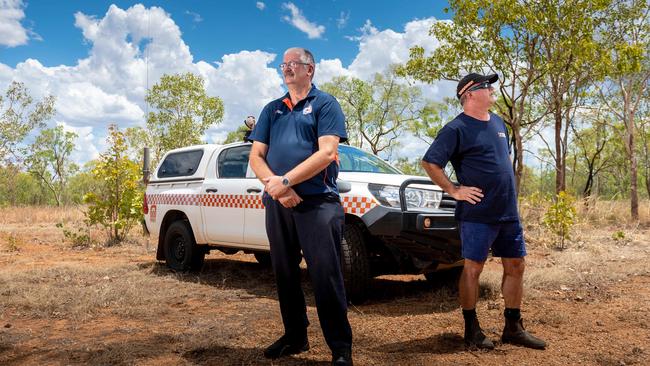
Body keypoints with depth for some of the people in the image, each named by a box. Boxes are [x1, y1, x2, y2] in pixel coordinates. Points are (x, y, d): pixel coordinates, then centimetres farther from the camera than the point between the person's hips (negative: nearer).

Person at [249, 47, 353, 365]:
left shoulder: (324, 104, 2)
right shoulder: (271, 109, 17)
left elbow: (326, 152, -11)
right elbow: (256, 156, 9)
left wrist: (286, 181, -16)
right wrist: (274, 185, -10)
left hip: (317, 203, -5)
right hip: (277, 204, 6)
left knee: (326, 277, -5)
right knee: (284, 274, 12)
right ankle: (294, 337, 28)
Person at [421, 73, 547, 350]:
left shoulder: (498, 122, 14)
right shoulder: (457, 128, -9)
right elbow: (429, 163, -14)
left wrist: (505, 189, 17)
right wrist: (454, 191, -13)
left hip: (509, 212, 8)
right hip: (477, 213, -8)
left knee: (516, 266, 11)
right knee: (473, 268, 0)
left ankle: (513, 328, 24)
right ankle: (472, 330, 13)